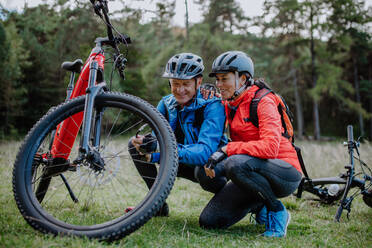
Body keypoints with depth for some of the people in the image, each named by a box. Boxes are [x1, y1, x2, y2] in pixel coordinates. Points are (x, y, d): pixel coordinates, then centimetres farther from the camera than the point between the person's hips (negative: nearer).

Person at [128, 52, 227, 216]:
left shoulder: (212, 106, -25)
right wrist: (145, 142, -39)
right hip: (181, 164, 6)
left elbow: (206, 151, -37)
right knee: (134, 144, -8)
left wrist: (155, 156, -49)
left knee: (204, 171, -41)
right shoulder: (166, 104, -6)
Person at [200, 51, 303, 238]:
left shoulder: (263, 102, -15)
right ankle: (259, 208, 17)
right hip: (254, 173, 7)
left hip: (285, 173, -7)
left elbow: (270, 147, -28)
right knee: (208, 221, -5)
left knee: (236, 164, -36)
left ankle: (276, 211, -13)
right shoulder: (229, 105, 8)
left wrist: (228, 149, -27)